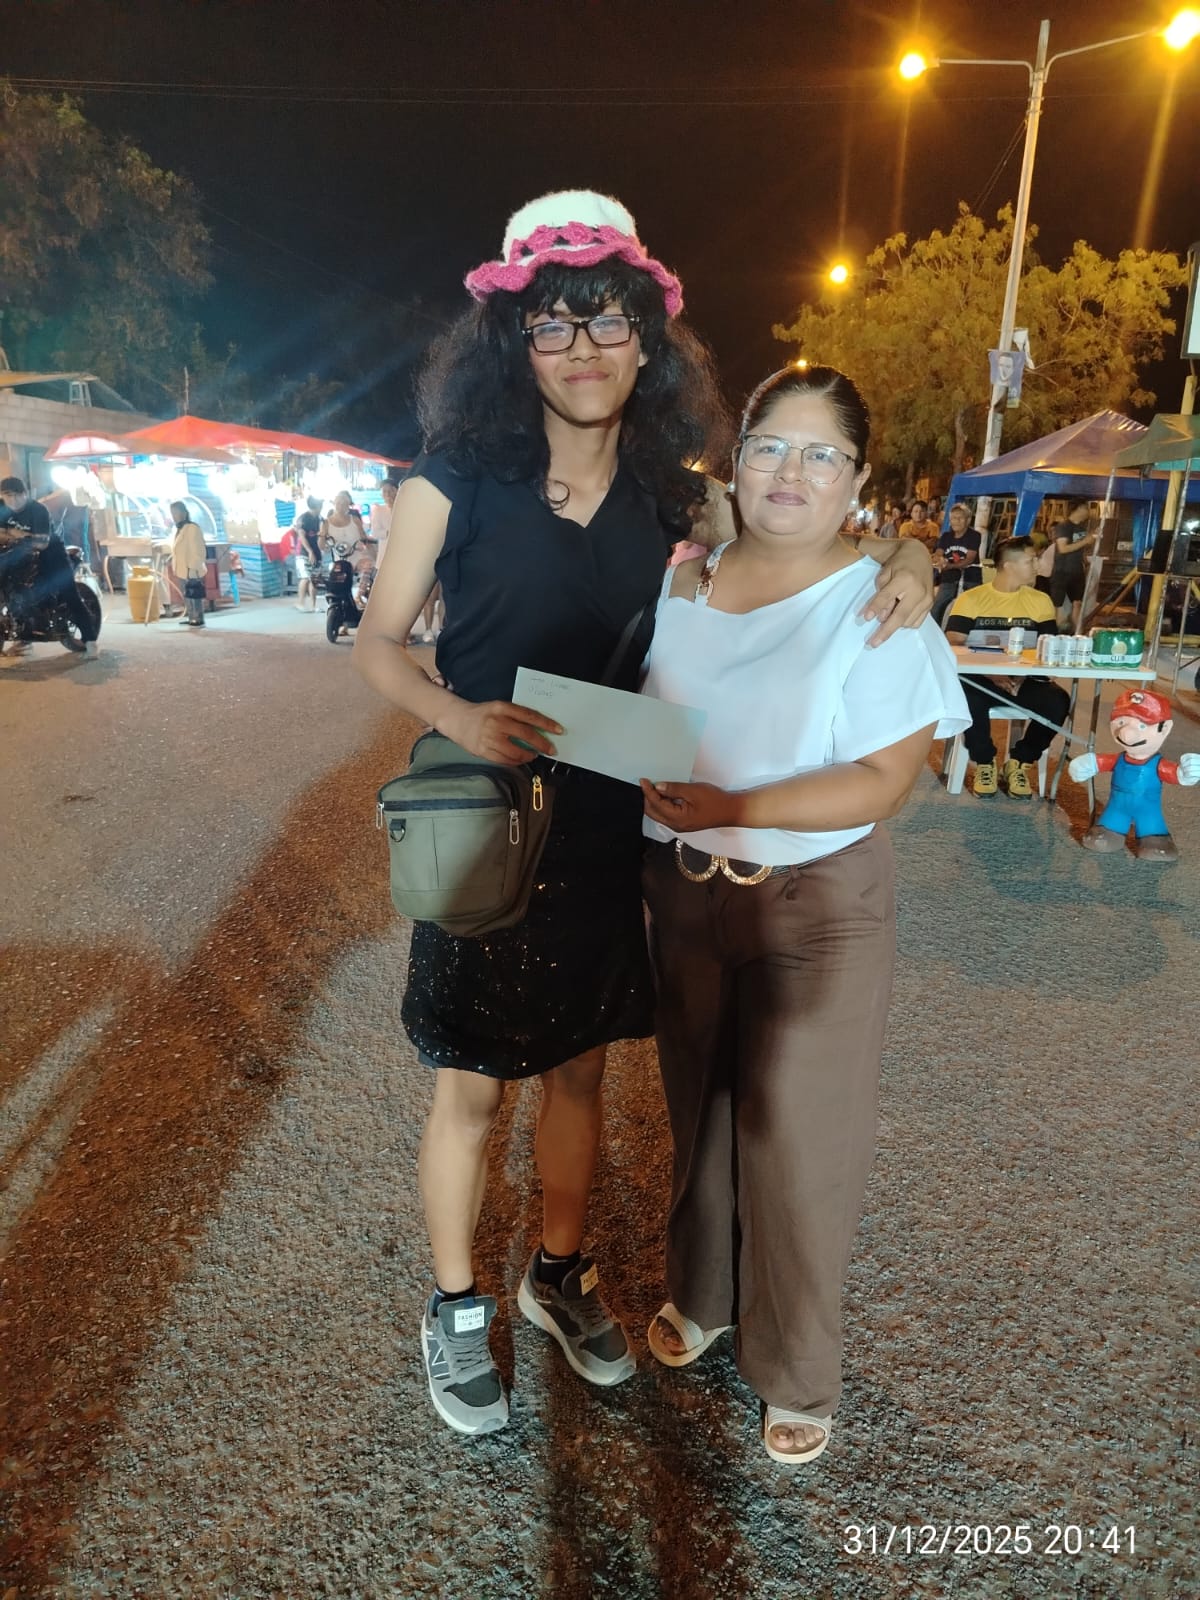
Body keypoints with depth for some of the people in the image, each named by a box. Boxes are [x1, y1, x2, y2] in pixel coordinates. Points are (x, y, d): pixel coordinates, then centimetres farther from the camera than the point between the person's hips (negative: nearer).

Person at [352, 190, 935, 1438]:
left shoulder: (674, 502, 0)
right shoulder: (455, 483, -9)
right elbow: (378, 643, -3)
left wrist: (904, 560, -10)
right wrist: (459, 717, -23)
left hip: (606, 833, 4)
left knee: (579, 1068, 18)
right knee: (470, 1087, 10)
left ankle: (559, 1275, 44)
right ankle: (455, 1310, 36)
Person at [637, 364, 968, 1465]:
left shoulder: (876, 607, -11)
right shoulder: (681, 586, 4)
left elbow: (881, 783, -17)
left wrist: (732, 808, -27)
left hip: (817, 909, -4)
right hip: (683, 894, 4)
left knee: (797, 1142, 7)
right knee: (697, 1112, 19)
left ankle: (799, 1376, 31)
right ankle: (700, 1295, 45)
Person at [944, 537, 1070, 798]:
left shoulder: (1040, 601, 10)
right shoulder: (971, 599, 2)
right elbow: (954, 646, -8)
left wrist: (1022, 677, -17)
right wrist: (993, 675, -22)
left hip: (1025, 680, 3)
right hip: (982, 678, -2)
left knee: (1057, 701, -27)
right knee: (968, 698, -36)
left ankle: (1018, 762, -2)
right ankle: (985, 762, -7)